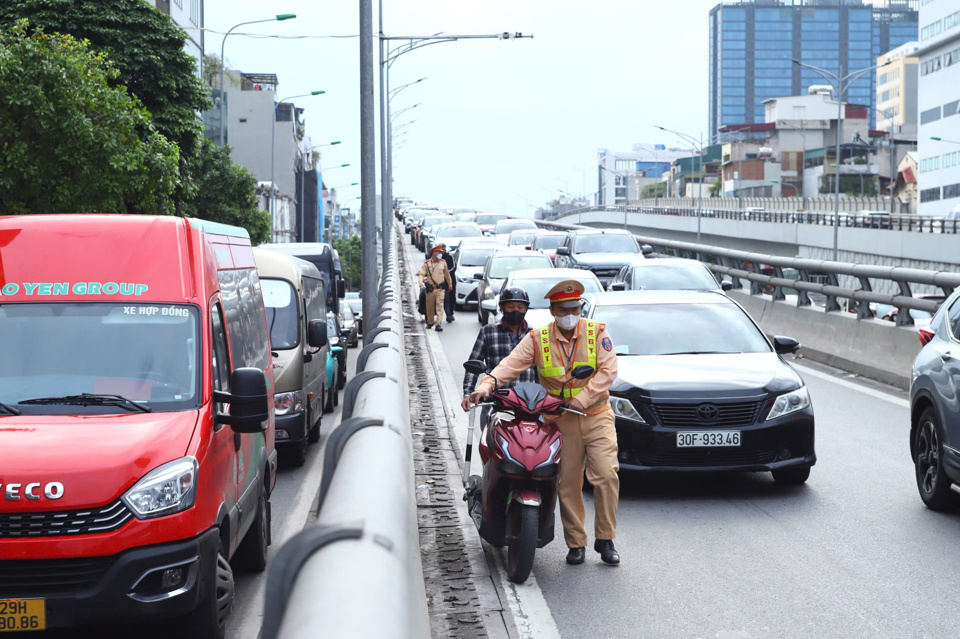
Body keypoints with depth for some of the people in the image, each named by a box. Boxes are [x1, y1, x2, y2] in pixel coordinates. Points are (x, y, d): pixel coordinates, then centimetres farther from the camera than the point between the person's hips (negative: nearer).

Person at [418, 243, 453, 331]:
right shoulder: (426, 263, 1)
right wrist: (421, 282, -22)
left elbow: (447, 274, 19)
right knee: (430, 307, 11)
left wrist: (450, 284, 27)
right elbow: (421, 274, -4)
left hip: (440, 288, 0)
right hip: (430, 289, 0)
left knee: (439, 306, -12)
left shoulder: (443, 263, 6)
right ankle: (430, 322, 31)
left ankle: (439, 324, -16)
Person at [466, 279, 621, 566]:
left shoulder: (597, 333, 0)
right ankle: (575, 543, 12)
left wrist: (583, 399, -17)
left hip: (596, 416, -1)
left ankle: (605, 539, 0)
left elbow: (608, 370, -7)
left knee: (606, 475, -12)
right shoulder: (537, 339, 1)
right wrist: (486, 385, -27)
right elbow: (511, 364, -9)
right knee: (568, 483, 1)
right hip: (561, 421, 1)